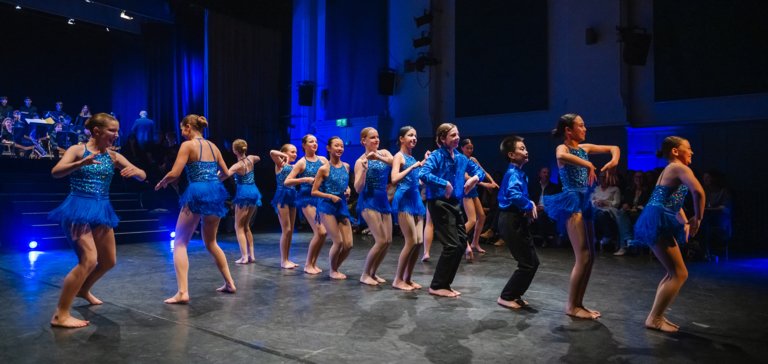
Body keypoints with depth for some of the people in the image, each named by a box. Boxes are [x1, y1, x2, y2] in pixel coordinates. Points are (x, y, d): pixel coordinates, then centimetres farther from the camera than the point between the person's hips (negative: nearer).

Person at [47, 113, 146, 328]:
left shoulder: (113, 156, 6)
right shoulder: (77, 150, -5)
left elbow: (143, 177, 3)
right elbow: (56, 172, -20)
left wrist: (134, 171, -20)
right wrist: (81, 163, -37)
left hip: (101, 211, 6)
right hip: (79, 209, -6)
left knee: (109, 261, 14)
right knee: (89, 260, -19)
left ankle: (83, 290, 42)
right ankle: (60, 315, -10)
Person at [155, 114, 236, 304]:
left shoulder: (188, 145, -3)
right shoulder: (213, 147, 15)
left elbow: (174, 174, -11)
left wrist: (161, 183, 9)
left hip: (197, 194, -6)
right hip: (215, 193, 6)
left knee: (180, 243, 1)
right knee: (211, 242, 22)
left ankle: (183, 292, -11)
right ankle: (229, 283, 22)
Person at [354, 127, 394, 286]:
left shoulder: (384, 153, 8)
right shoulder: (360, 161, -6)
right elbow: (358, 188, -13)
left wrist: (378, 157, -24)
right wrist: (364, 169, -24)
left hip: (383, 200, 6)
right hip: (369, 201, -6)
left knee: (388, 241, 4)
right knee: (381, 240, -12)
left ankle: (373, 273, 20)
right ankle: (365, 274, 3)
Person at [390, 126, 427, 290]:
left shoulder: (413, 158, 17)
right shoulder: (399, 156, -5)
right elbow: (394, 179, -20)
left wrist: (423, 164, 16)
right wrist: (412, 167, -19)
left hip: (416, 199, 8)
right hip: (404, 200, -8)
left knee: (419, 242, 5)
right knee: (411, 242, -10)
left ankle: (408, 278, 14)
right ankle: (398, 279, 1)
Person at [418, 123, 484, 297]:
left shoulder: (461, 158, 11)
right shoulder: (436, 156, -11)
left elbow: (479, 170, 22)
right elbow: (423, 174, -27)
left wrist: (475, 178, 0)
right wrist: (445, 184, -28)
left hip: (454, 204, 8)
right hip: (439, 204, -8)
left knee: (461, 244, 8)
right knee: (452, 245, -9)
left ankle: (445, 284, 20)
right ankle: (437, 286, 4)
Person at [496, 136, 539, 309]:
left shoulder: (518, 172, 14)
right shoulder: (514, 173, -16)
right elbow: (515, 195, -35)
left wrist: (529, 204, 6)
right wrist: (530, 206, -18)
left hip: (517, 221, 10)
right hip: (512, 222, -10)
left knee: (532, 262, 14)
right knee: (527, 264, -4)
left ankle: (515, 295, 24)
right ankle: (506, 297, 7)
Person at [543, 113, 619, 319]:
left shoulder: (584, 148, 15)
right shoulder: (563, 148, -7)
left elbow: (614, 148, 21)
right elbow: (561, 157, -33)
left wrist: (614, 160, 0)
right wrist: (588, 165, -30)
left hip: (584, 202, 9)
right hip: (572, 203, -9)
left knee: (590, 257, 9)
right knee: (583, 258, -9)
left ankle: (578, 304, 18)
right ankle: (571, 306, 2)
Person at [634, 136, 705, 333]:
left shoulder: (670, 169, 24)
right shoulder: (679, 168, -8)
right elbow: (699, 192, -25)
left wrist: (686, 223, 23)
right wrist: (697, 219, -13)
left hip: (656, 222, 10)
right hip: (657, 222, -10)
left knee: (674, 273, 17)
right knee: (679, 274, -5)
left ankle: (656, 316, 21)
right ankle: (654, 319, -1)